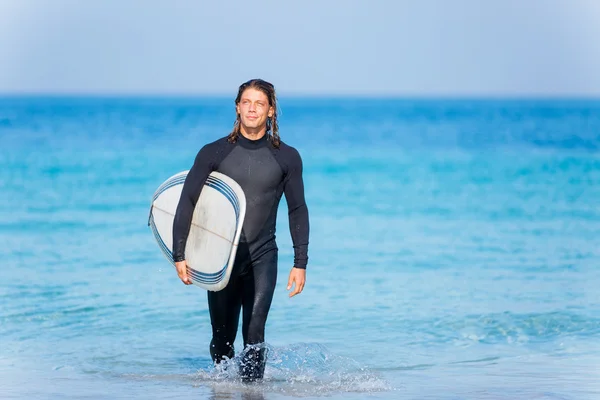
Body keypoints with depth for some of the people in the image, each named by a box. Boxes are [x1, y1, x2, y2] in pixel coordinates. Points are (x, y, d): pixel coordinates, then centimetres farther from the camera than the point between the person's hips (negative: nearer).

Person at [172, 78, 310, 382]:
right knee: (222, 339, 9)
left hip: (262, 257, -1)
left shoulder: (286, 158, -1)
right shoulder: (214, 153, -3)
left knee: (254, 333, -17)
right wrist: (179, 255, -9)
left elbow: (298, 211, 4)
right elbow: (187, 203, -2)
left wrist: (300, 263, -2)